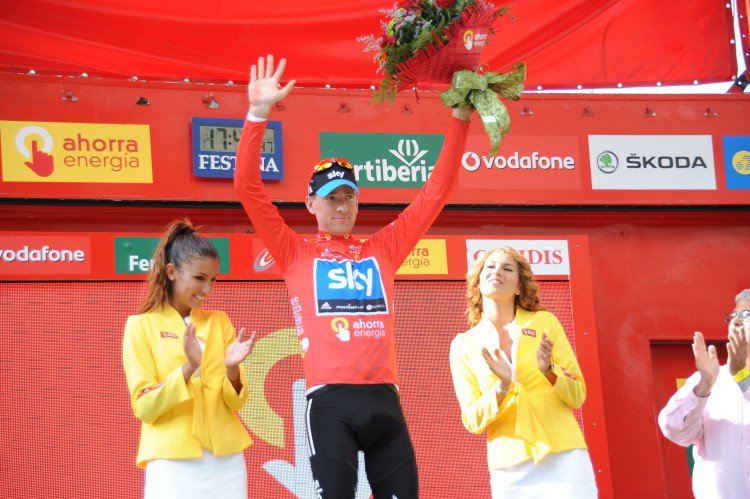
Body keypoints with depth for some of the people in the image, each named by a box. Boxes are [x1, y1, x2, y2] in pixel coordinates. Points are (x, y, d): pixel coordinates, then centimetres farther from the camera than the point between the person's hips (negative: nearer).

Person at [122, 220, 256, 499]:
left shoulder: (220, 322, 10)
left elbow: (236, 402, 7)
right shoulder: (141, 326, 0)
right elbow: (144, 407, -7)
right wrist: (188, 368, -20)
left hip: (227, 461, 3)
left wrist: (232, 369, -12)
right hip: (173, 463, -3)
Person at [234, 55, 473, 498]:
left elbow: (435, 193, 17)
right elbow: (249, 188, 2)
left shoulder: (382, 250, 17)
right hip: (331, 403, -3)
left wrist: (460, 120, 10)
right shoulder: (296, 253, 10)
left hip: (385, 401, 3)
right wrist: (258, 115, -8)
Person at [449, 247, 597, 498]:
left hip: (564, 458, 0)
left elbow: (577, 396, 4)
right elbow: (472, 421, 1)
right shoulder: (463, 345, 6)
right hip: (510, 468, 0)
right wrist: (501, 388, -16)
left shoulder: (545, 322, 5)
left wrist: (549, 370, -14)